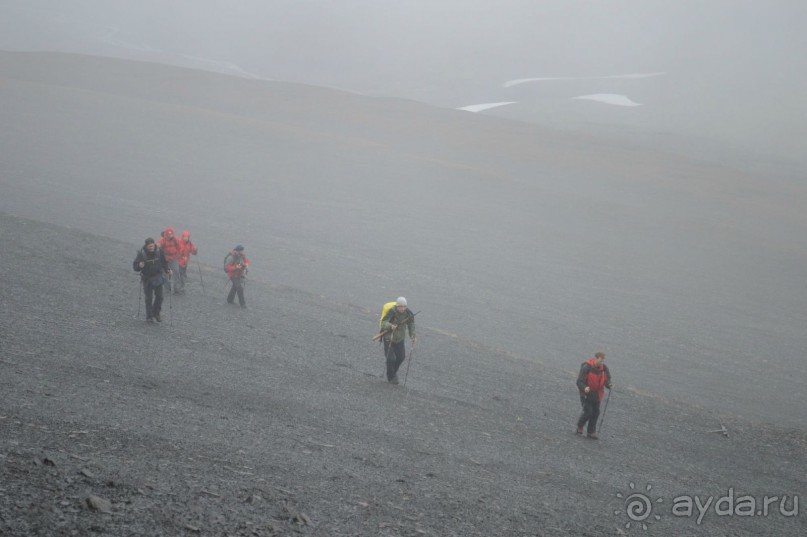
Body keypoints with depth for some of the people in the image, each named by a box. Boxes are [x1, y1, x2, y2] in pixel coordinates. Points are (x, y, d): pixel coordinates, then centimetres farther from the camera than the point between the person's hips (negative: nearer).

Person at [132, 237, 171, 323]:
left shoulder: (159, 252, -7)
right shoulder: (142, 253, -15)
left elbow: (164, 262, 10)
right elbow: (135, 266, -14)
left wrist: (167, 270, -4)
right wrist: (139, 266, -35)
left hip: (158, 277, 3)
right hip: (147, 278, -3)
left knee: (159, 296, 2)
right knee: (149, 298, 0)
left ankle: (156, 313, 20)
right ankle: (149, 316, 11)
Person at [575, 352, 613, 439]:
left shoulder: (604, 368, -7)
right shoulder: (586, 368, -23)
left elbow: (607, 379, 5)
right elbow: (579, 381, -21)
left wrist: (609, 385, -18)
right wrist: (584, 388, -41)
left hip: (596, 395, 5)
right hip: (586, 394, -5)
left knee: (596, 413, 7)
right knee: (588, 412, -10)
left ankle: (591, 432, 20)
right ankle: (580, 426, 19)